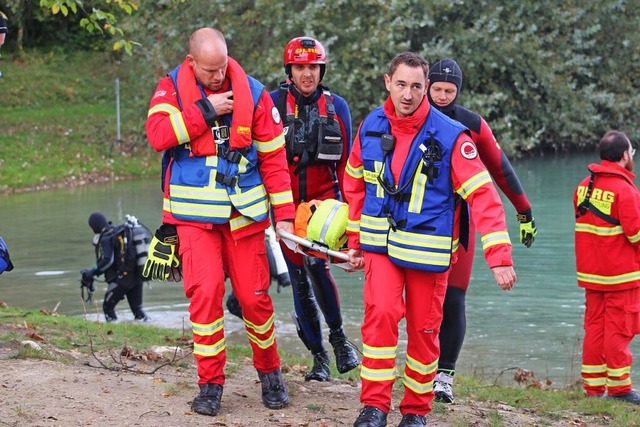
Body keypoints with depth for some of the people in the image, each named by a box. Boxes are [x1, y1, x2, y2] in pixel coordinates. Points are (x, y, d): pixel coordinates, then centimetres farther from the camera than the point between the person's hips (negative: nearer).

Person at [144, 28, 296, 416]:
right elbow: (157, 134, -18)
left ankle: (270, 373, 27)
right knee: (205, 293, -13)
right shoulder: (172, 88, -1)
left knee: (255, 296, 4)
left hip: (244, 214, 1)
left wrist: (284, 213, -2)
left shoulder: (252, 93, -1)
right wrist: (204, 110, -20)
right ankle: (210, 384, 0)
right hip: (193, 213, -1)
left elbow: (273, 157, 1)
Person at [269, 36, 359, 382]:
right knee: (299, 278, 3)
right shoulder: (273, 103, 0)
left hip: (323, 198, -1)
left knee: (316, 264, -22)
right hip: (286, 202, 1)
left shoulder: (336, 106, 5)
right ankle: (319, 356, 13)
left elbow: (346, 162, 10)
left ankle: (338, 336, -3)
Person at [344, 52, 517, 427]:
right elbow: (355, 184, 13)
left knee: (424, 328, 6)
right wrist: (355, 241, 13)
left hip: (428, 250, -2)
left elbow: (483, 195, -17)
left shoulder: (451, 136, -14)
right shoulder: (371, 127, -2)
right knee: (380, 313, -17)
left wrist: (499, 256, -24)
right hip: (380, 244, 2)